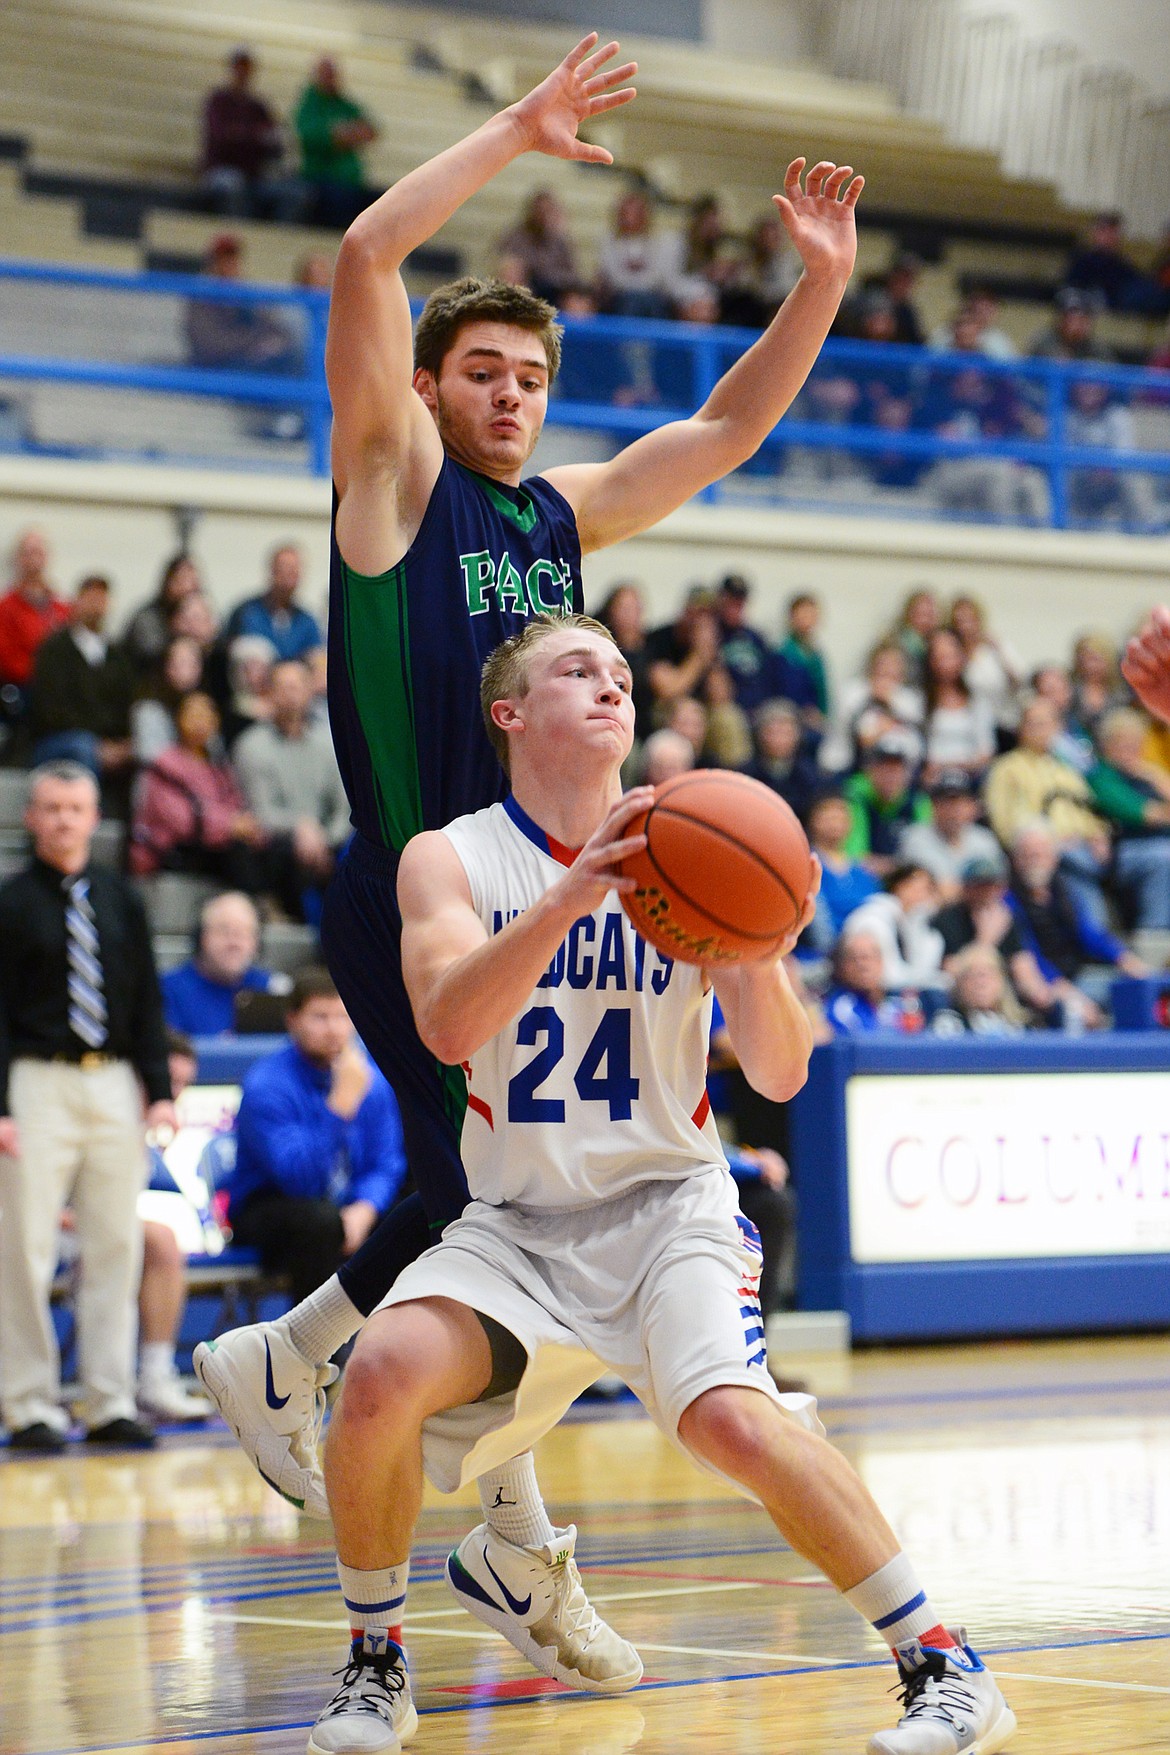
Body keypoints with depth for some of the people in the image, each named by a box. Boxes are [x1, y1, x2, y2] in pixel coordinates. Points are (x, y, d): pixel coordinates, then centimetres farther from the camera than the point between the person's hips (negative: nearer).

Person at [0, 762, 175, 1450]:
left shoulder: (121, 900, 11)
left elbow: (147, 1001, 13)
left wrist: (160, 1090, 3)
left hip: (114, 1083, 4)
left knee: (117, 1245, 5)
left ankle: (111, 1402, 11)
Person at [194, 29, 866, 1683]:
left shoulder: (565, 513, 16)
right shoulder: (393, 478, -1)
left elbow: (727, 429, 18)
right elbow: (366, 258, -13)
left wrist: (820, 286, 6)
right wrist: (518, 132, -12)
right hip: (410, 903, -7)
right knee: (489, 1192, -10)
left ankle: (279, 1361, 24)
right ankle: (522, 1536, 2)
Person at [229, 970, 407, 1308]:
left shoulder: (371, 1076, 2)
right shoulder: (266, 1085, -16)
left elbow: (387, 1165, 3)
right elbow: (299, 1178, -26)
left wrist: (363, 1211, -19)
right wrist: (342, 1104, -32)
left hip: (351, 1207, 5)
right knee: (322, 1220, -37)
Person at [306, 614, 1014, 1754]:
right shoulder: (450, 860, 0)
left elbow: (779, 1076, -3)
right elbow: (448, 1027, -20)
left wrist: (759, 964, -24)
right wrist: (571, 895, -32)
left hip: (666, 1201, -1)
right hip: (515, 1220, 1)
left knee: (727, 1414, -28)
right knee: (383, 1376, -26)